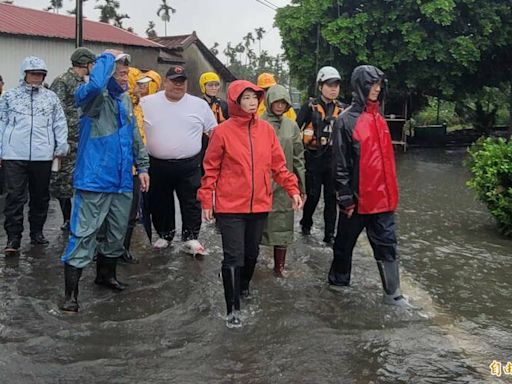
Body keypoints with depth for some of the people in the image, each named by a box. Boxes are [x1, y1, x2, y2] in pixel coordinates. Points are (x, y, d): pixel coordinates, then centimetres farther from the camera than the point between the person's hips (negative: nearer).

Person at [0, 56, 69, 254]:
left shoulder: (51, 97, 9)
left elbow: (60, 124, 9)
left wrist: (61, 148, 2)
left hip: (42, 156, 2)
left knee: (40, 196, 10)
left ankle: (37, 232, 24)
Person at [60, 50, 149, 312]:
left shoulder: (125, 100, 13)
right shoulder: (93, 96, -10)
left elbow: (135, 137, 20)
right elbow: (95, 85, -36)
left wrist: (142, 167, 16)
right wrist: (106, 57, -20)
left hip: (122, 181, 8)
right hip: (94, 180, -7)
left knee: (118, 233, 18)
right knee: (83, 234, -6)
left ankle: (106, 274, 38)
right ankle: (71, 293, 1)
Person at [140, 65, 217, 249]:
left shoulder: (200, 105, 2)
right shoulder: (146, 103, 0)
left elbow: (213, 131, 10)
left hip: (189, 166, -1)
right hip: (157, 164, 1)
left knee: (192, 204, 4)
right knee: (160, 203, 13)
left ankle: (190, 238, 18)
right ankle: (165, 234, 32)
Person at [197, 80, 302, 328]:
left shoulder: (266, 129, 3)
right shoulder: (223, 131, -8)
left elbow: (278, 165, 8)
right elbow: (211, 169, -2)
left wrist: (293, 189, 0)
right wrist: (206, 201, -4)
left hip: (259, 205, 4)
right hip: (230, 207, -4)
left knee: (252, 253, 19)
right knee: (234, 257, -4)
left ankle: (243, 288, 43)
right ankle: (233, 308, 6)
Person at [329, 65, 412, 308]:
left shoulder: (378, 118, 11)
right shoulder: (346, 120, -10)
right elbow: (340, 163, -11)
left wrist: (391, 191, 18)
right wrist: (345, 197, -13)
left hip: (382, 196, 6)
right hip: (358, 196, -6)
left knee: (387, 244, 6)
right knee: (346, 241, 12)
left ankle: (392, 294, 12)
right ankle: (338, 280, 31)